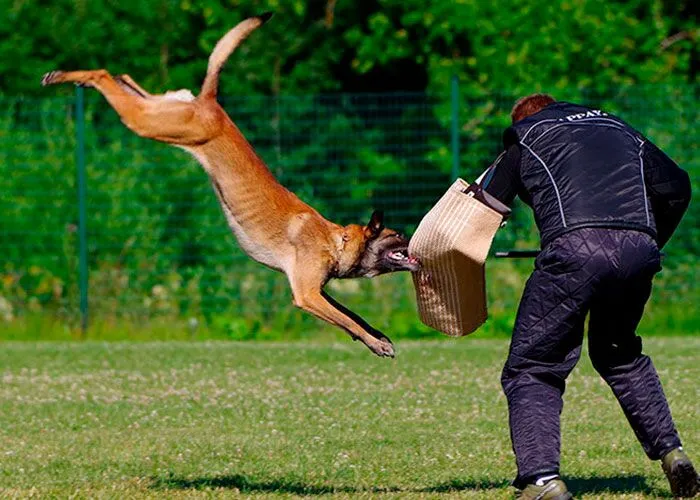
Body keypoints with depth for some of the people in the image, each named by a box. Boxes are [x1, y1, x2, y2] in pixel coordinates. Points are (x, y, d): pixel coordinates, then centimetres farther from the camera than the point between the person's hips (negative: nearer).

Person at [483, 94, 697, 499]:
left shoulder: (526, 137, 22)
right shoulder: (618, 128, 33)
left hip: (575, 248, -5)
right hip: (638, 249, 5)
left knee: (531, 368, 2)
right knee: (619, 352, 30)